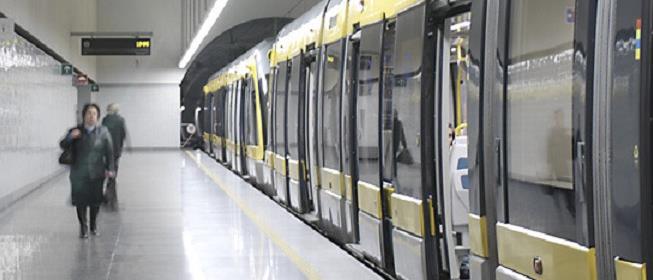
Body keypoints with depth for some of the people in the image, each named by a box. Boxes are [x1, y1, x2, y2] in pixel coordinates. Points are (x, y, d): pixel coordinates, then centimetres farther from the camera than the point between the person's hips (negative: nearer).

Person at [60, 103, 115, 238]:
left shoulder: (103, 132, 0)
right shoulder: (76, 131, 2)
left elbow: (109, 151, 0)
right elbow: (63, 145, 1)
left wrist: (109, 169, -7)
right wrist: (70, 137, -19)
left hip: (96, 173, 0)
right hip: (79, 173, 0)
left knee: (95, 201, 6)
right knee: (81, 201, -2)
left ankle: (93, 226, 25)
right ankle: (83, 227, 13)